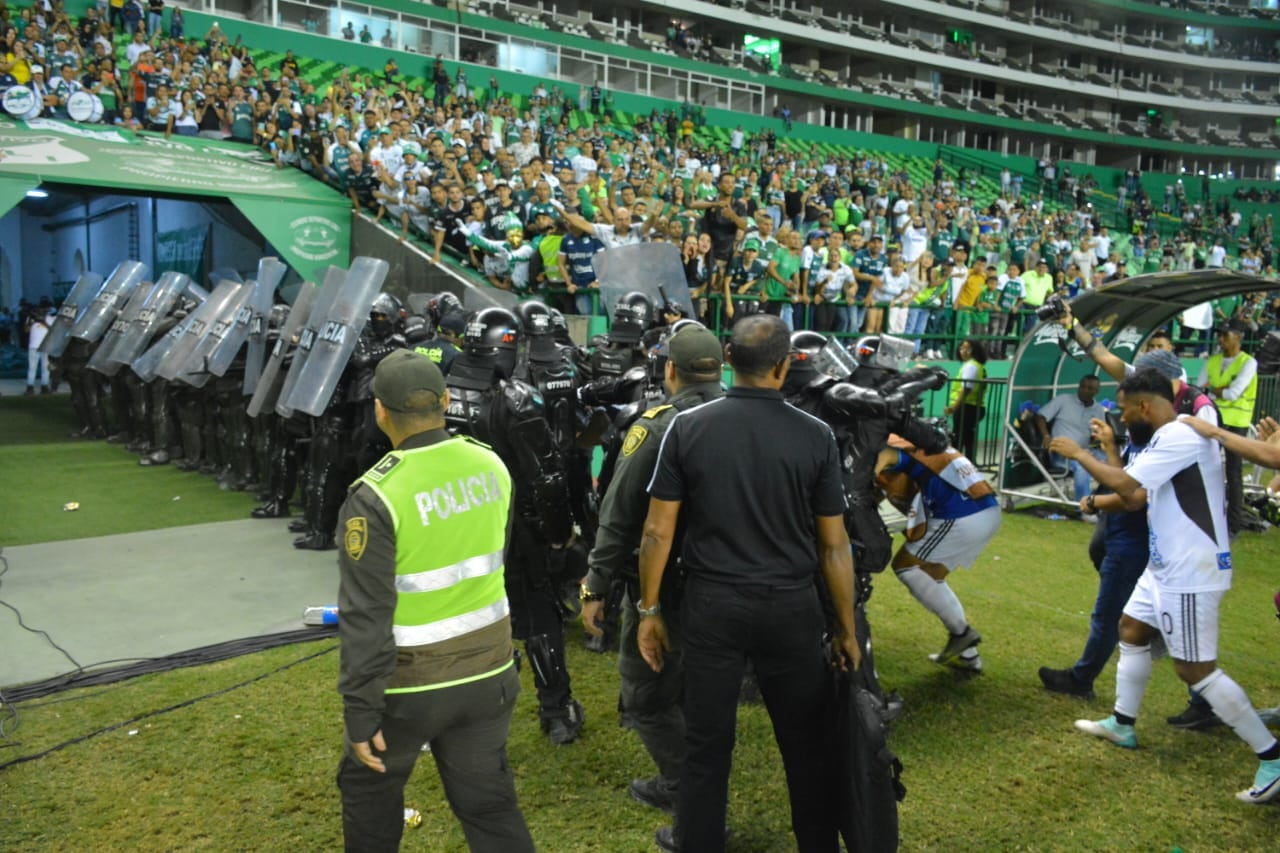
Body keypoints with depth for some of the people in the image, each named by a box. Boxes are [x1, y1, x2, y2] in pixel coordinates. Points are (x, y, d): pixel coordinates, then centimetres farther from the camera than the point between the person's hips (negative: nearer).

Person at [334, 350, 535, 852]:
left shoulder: (376, 496, -22)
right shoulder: (491, 466, -4)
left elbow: (366, 618, -19)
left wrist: (361, 712, -13)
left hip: (413, 681, -5)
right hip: (489, 668, 5)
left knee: (368, 785, 23)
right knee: (488, 799, 17)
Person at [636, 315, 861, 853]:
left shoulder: (687, 427, -7)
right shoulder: (815, 435, -8)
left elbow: (658, 532, -5)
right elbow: (833, 544, -3)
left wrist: (649, 610, 6)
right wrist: (846, 627, 7)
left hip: (711, 604, 0)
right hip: (791, 606, 0)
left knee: (707, 744, 14)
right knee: (805, 742, 17)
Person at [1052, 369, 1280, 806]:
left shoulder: (1181, 436, -22)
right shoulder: (1169, 437, 10)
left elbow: (1125, 485, -27)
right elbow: (1138, 494, 15)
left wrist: (1078, 453, -15)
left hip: (1190, 573, -11)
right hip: (1166, 567, 11)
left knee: (1195, 669, -6)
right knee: (1131, 630, 21)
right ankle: (1122, 725, 35)